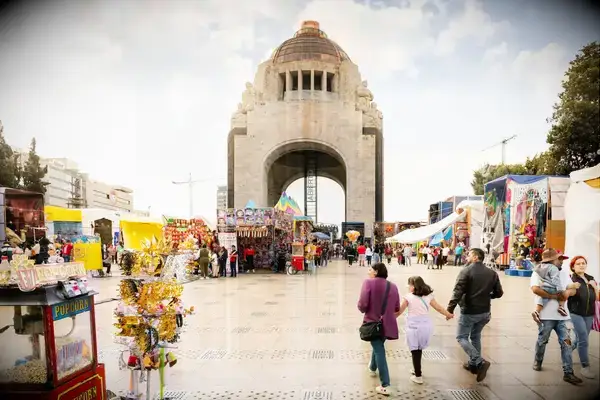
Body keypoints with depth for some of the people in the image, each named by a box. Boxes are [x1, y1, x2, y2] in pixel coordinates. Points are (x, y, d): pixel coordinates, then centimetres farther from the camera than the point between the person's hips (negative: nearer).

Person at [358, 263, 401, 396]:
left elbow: (362, 304, -19)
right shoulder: (393, 286, 3)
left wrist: (363, 310, 3)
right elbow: (397, 308, 6)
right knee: (379, 345, 28)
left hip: (373, 322, -5)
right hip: (388, 323, 5)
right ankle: (373, 368, 52)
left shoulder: (369, 282, -11)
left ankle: (385, 386, 0)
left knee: (379, 351, 1)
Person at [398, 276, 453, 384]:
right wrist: (448, 314, 33)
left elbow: (399, 311, 0)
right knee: (419, 349, 19)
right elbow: (438, 308, 16)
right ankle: (416, 369, 34)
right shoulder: (428, 296, 7)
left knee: (415, 351, 4)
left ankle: (418, 376, 8)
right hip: (426, 325, 4)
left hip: (414, 326, -4)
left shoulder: (408, 297, -5)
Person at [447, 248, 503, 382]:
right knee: (476, 337, 22)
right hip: (485, 312, 6)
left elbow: (458, 292, -21)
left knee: (462, 337, 5)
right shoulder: (492, 273, 4)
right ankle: (473, 364, 28)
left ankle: (480, 362, -11)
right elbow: (499, 293, 8)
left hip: (469, 312, -6)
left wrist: (450, 309, -17)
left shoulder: (466, 271, -14)